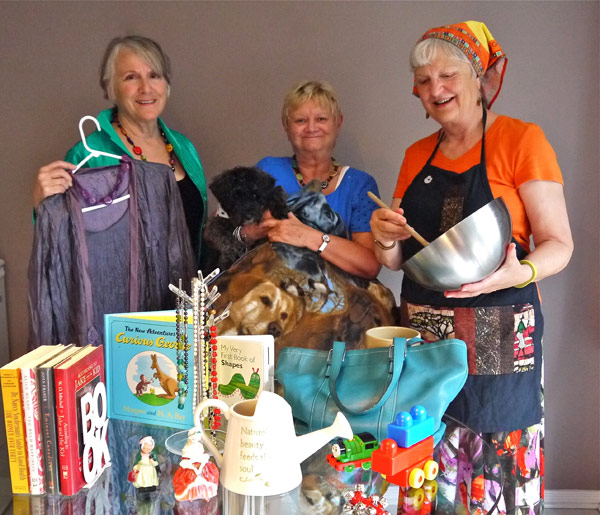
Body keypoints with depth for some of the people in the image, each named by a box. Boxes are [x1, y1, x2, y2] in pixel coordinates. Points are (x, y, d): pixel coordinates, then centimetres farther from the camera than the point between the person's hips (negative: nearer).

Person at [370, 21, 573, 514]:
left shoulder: (521, 140, -3)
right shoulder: (417, 156, 12)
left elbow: (558, 243, -5)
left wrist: (520, 273, -25)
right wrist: (387, 239, -6)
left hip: (497, 334, -4)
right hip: (422, 331, 4)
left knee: (499, 469, 0)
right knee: (432, 473, 8)